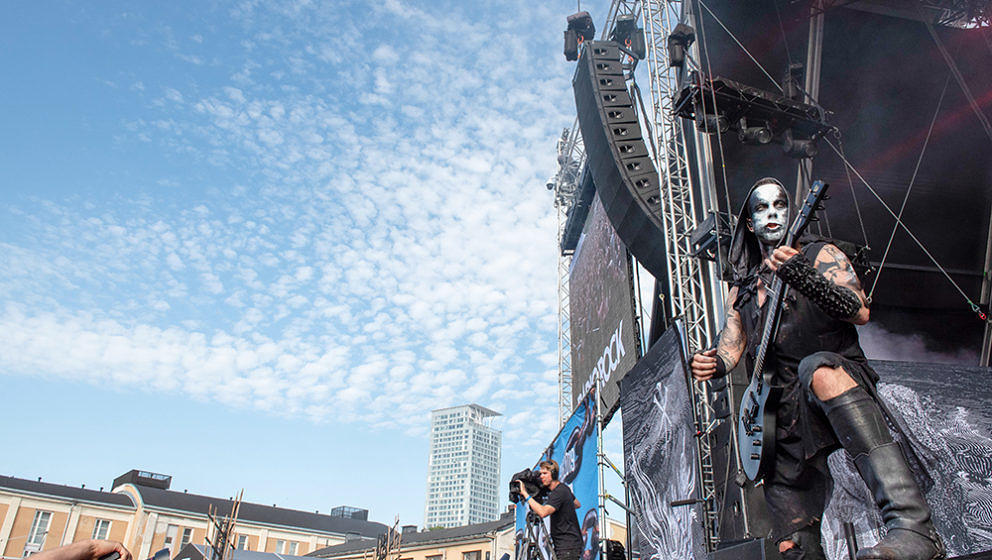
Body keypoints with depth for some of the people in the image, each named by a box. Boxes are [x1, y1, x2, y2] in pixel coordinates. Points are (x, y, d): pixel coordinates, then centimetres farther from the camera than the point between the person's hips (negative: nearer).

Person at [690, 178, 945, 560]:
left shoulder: (820, 254, 9)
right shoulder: (742, 287, 22)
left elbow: (860, 313, -9)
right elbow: (730, 347, 13)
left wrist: (804, 277, -26)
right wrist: (711, 363, -12)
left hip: (841, 376, -4)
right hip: (784, 414, 5)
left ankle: (914, 528, -50)